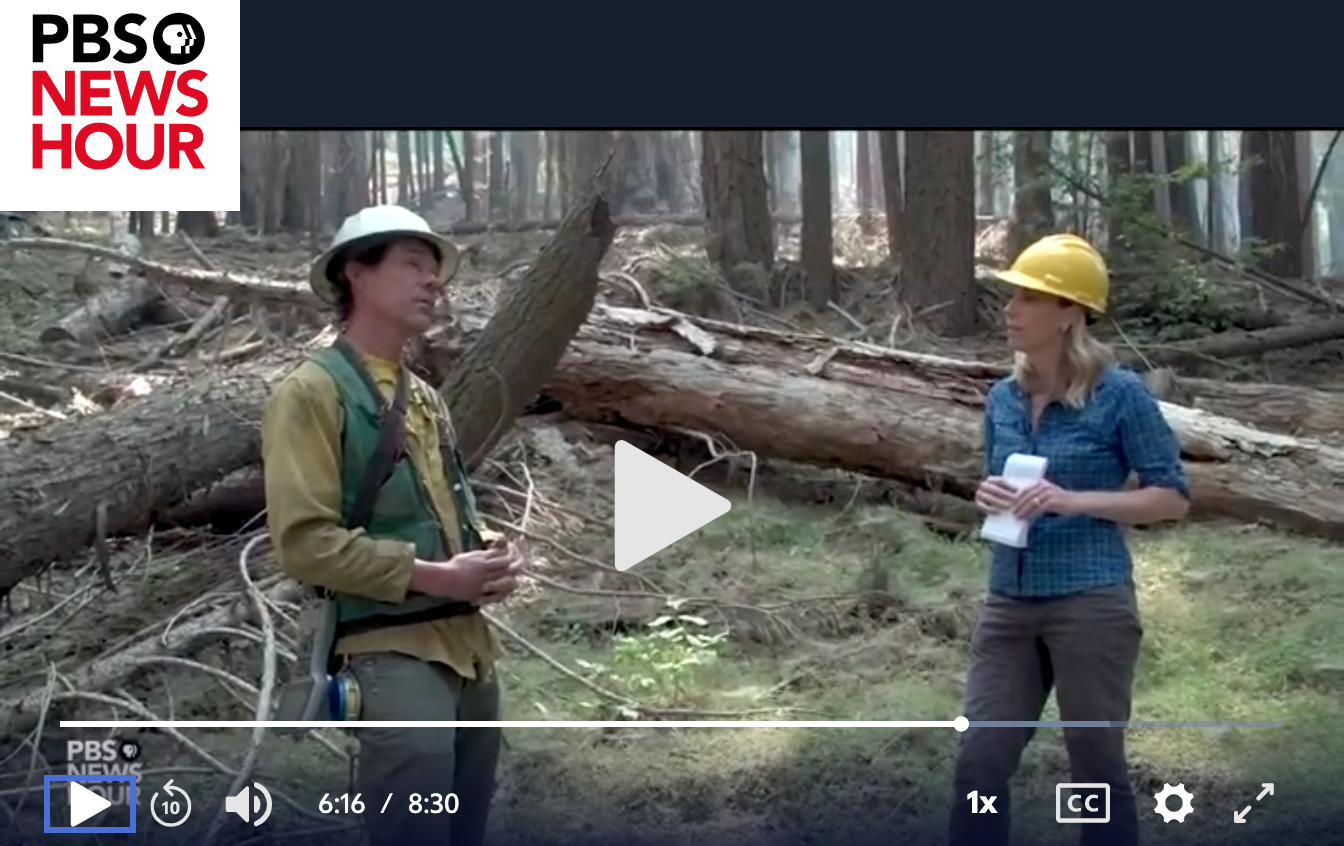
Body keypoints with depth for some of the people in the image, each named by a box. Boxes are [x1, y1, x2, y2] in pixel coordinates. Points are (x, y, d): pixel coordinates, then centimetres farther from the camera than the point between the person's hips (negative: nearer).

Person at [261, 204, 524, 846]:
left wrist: (495, 554, 5)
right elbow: (304, 541, -16)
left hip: (469, 645, 9)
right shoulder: (313, 391, -7)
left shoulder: (426, 399, 19)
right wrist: (432, 576, -17)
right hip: (391, 652, -8)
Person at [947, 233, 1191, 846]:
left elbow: (1173, 496, -7)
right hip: (1010, 605, 5)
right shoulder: (1003, 398, 6)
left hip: (1091, 604, -5)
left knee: (1096, 767, 7)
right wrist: (988, 498, -6)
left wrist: (1074, 500, -19)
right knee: (978, 762, 5)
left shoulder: (1119, 393, -10)